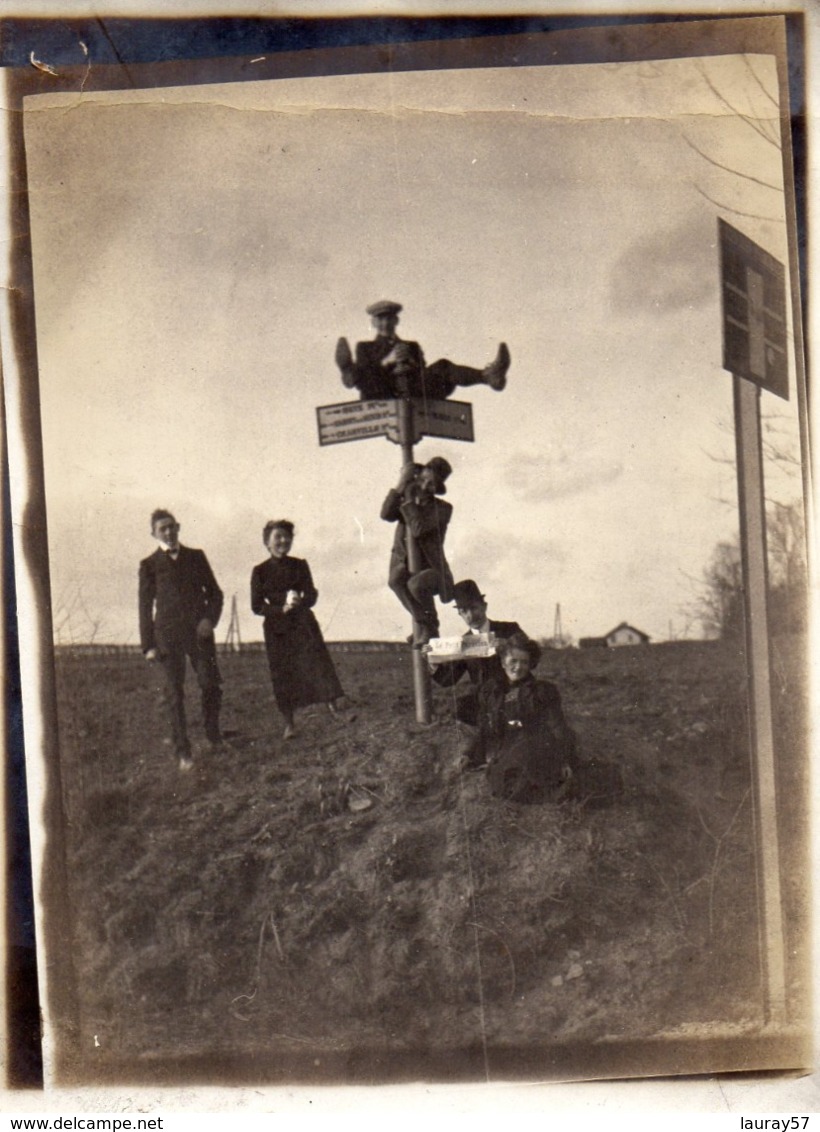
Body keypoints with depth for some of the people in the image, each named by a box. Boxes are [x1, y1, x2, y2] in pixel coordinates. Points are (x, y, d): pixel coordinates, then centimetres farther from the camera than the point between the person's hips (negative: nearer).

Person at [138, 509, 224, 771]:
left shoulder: (196, 557, 13)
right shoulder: (149, 565, 7)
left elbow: (214, 592, 13)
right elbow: (145, 606, 6)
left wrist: (210, 618, -6)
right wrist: (148, 645, 0)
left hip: (199, 631, 2)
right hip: (168, 636, -1)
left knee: (211, 685, 0)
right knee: (174, 694, -2)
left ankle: (214, 736, 23)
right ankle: (183, 752, 3)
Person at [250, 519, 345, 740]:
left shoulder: (300, 566, 5)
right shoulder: (260, 571, 0)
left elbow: (311, 596, 3)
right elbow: (257, 606, -3)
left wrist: (299, 602, -19)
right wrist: (281, 609, -17)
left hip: (303, 624, 1)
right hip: (277, 629, -1)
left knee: (319, 664, -6)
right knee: (282, 674, 0)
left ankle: (333, 708, 3)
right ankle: (288, 724, 9)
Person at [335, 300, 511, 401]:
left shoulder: (412, 347, 33)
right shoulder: (365, 348, 26)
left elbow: (423, 373, 16)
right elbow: (362, 380, 6)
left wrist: (412, 364, -5)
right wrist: (387, 362, -8)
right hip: (382, 403, -2)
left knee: (442, 367, -21)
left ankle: (489, 376, -45)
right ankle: (350, 372, -68)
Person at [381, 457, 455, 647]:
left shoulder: (442, 509, -6)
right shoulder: (406, 502, 9)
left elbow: (418, 529, -23)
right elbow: (386, 514, -12)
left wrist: (409, 499, -18)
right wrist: (399, 486, -15)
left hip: (431, 569, -4)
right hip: (405, 566, 4)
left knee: (416, 584, -36)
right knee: (395, 580, -30)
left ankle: (427, 628, -10)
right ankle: (426, 627, -13)